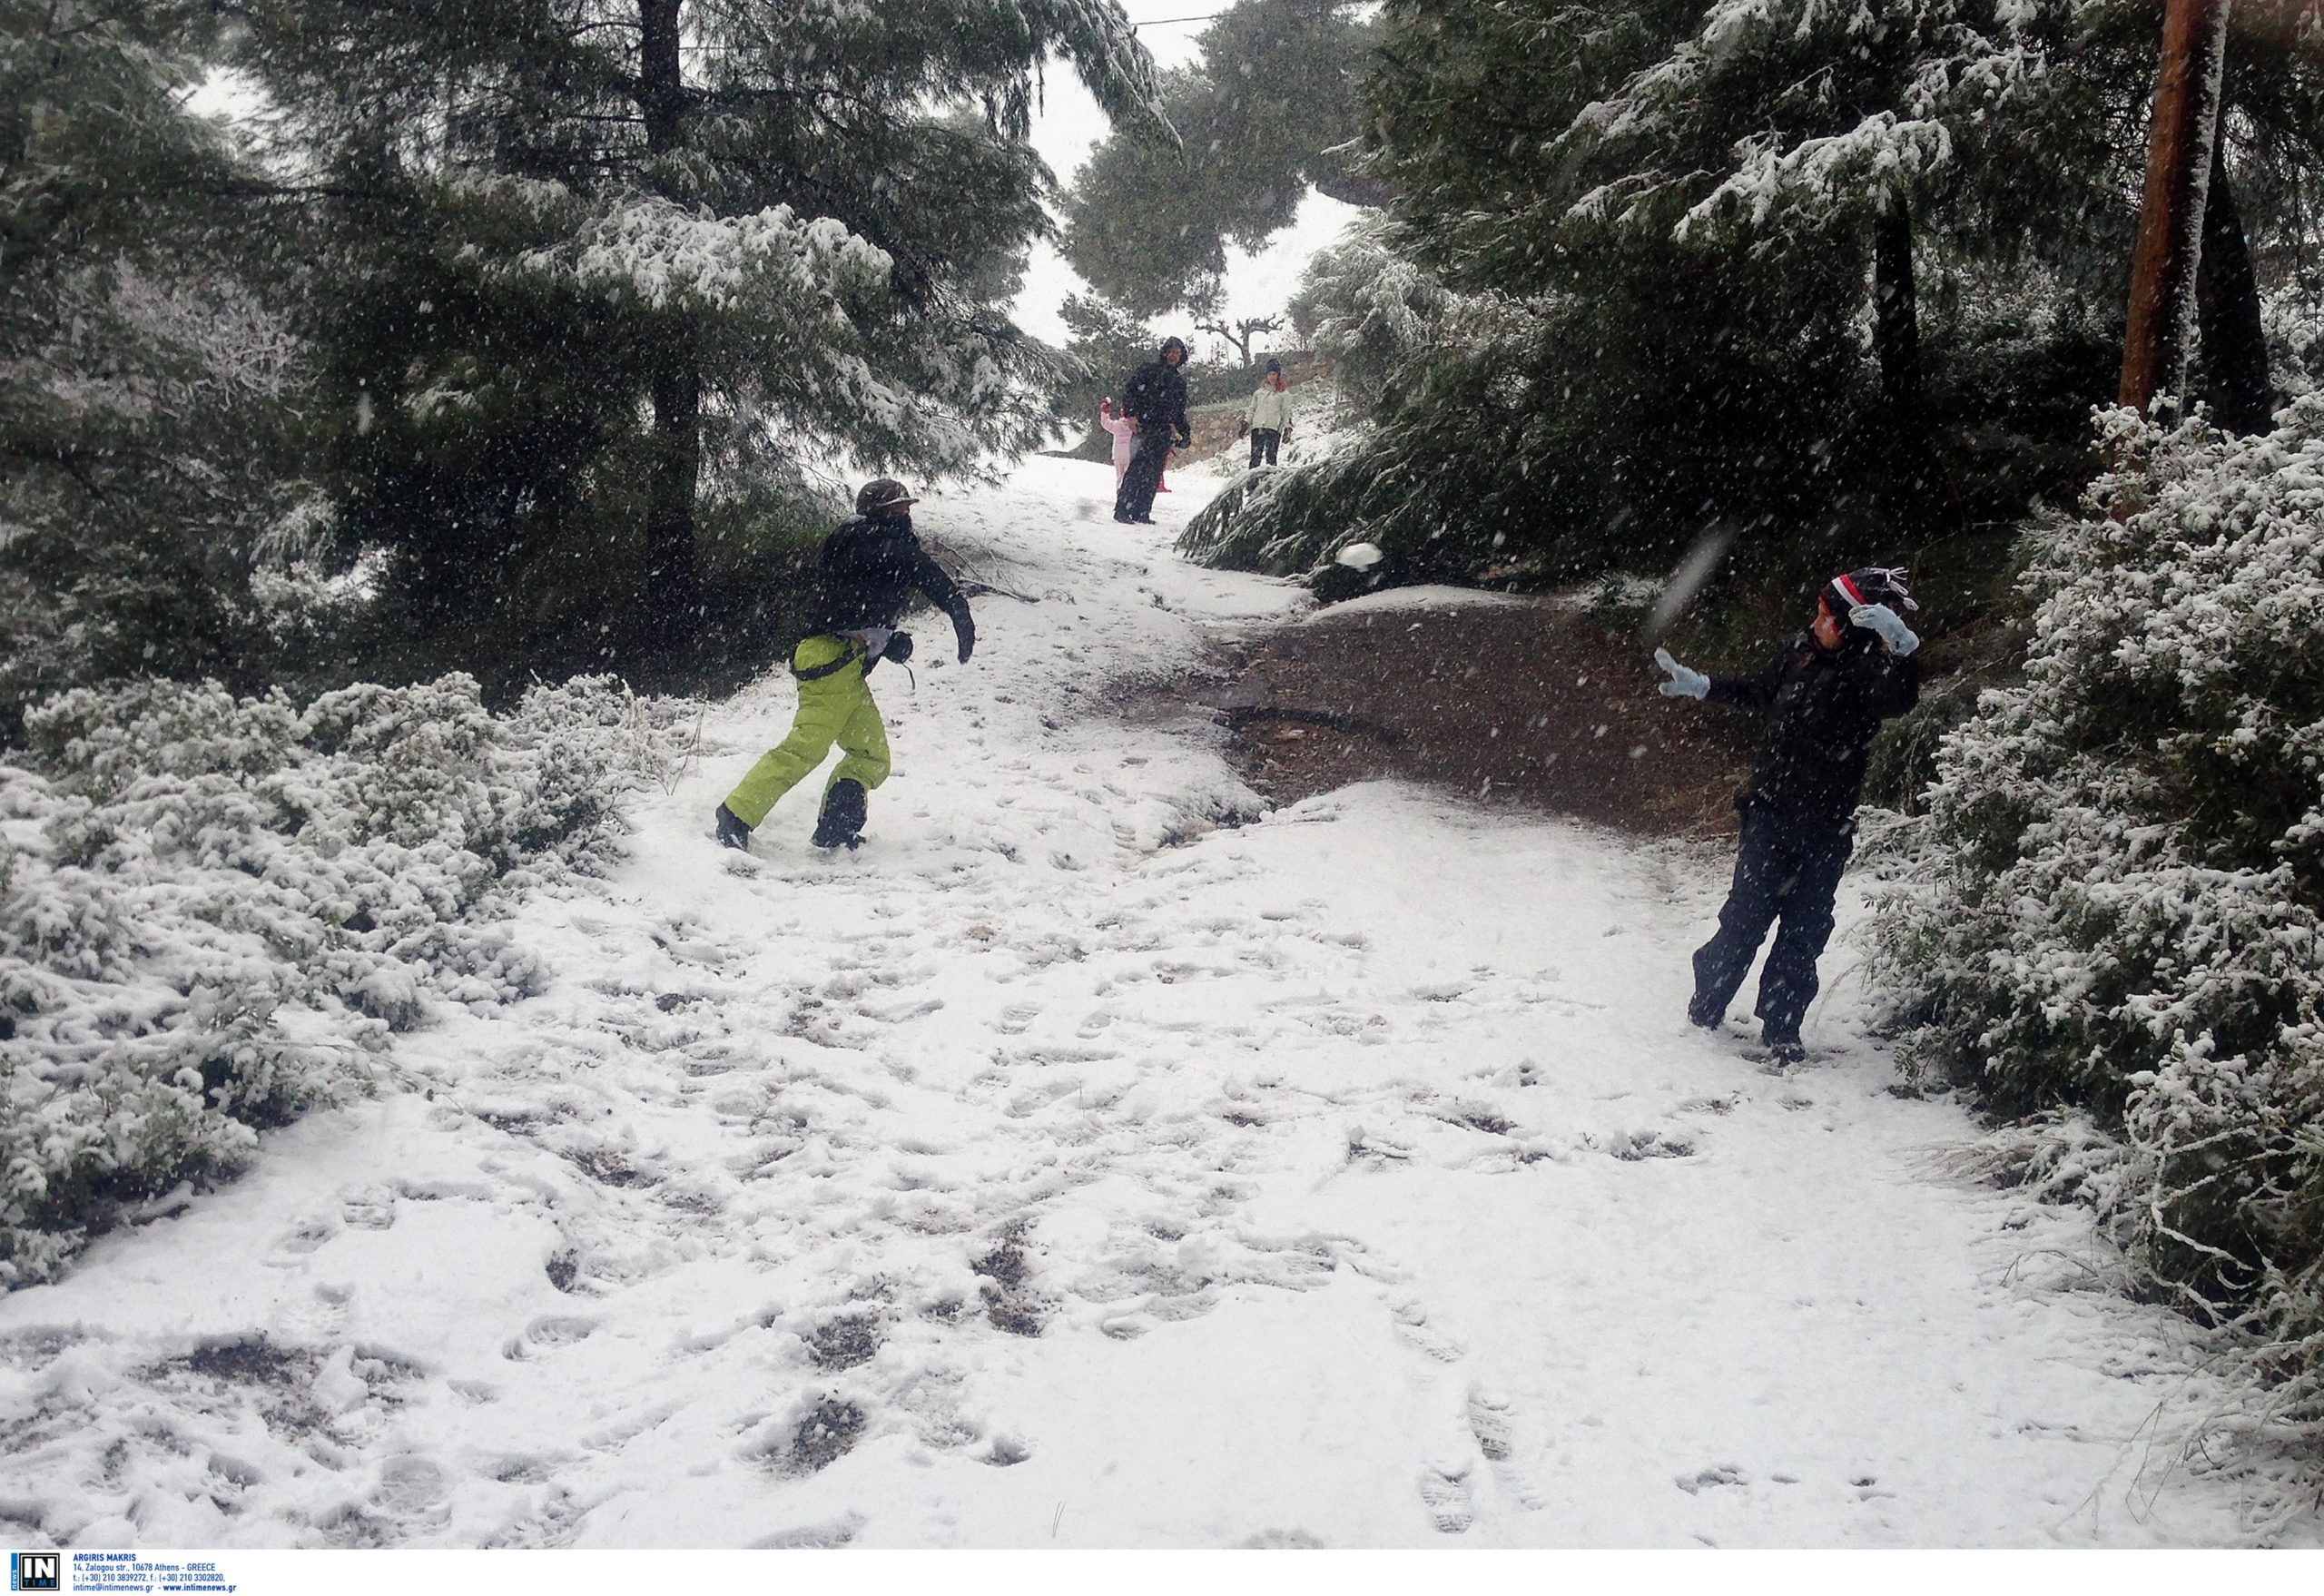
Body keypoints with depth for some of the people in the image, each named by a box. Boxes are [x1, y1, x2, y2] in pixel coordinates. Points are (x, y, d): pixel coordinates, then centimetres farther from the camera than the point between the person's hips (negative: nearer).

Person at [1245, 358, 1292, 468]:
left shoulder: (1284, 393, 8)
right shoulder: (1260, 392, 19)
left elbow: (1287, 412, 5)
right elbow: (1252, 409, 23)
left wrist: (1287, 429, -4)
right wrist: (1246, 423, 12)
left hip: (1274, 427, -4)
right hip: (1258, 426, 4)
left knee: (1271, 455, -13)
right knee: (1255, 455, -4)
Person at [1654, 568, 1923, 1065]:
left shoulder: (1869, 669, -14)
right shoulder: (1804, 652, 2)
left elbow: (1898, 698, -38)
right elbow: (1759, 688, 22)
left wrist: (1902, 645, -53)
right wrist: (1701, 686, 23)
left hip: (1824, 828, -3)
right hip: (1771, 812, 3)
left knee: (1805, 928, 5)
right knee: (1746, 916, 3)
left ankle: (1781, 1027, 18)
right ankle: (1706, 1006, 19)